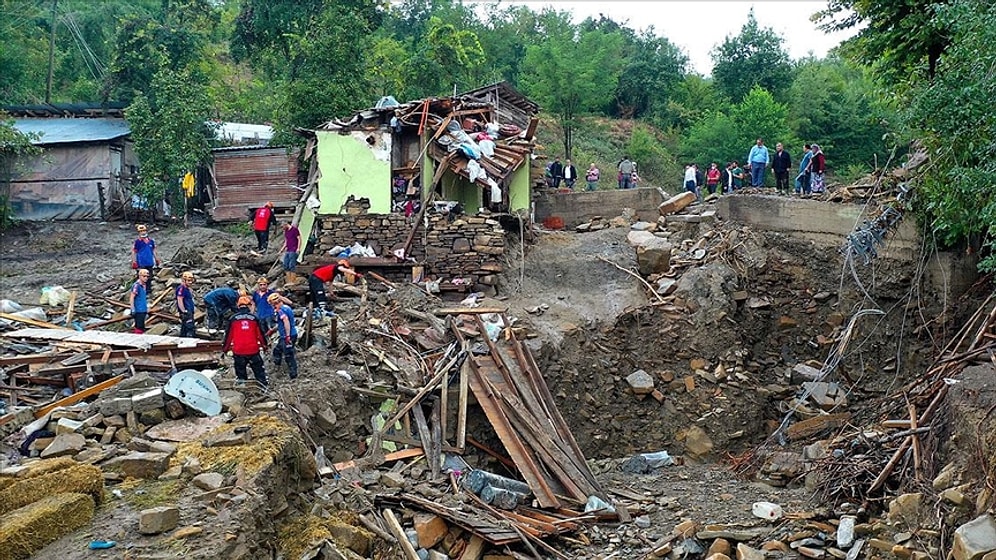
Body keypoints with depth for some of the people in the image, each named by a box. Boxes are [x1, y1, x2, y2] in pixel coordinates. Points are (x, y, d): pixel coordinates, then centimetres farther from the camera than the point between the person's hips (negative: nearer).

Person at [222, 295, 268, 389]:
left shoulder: (233, 319, -3)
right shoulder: (254, 318, -3)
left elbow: (228, 335, 2)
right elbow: (260, 333, 3)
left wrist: (224, 349, 13)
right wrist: (264, 345, 17)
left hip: (238, 351, 0)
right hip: (253, 350, 0)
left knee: (240, 371, 12)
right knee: (258, 369, 13)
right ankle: (264, 386, 15)